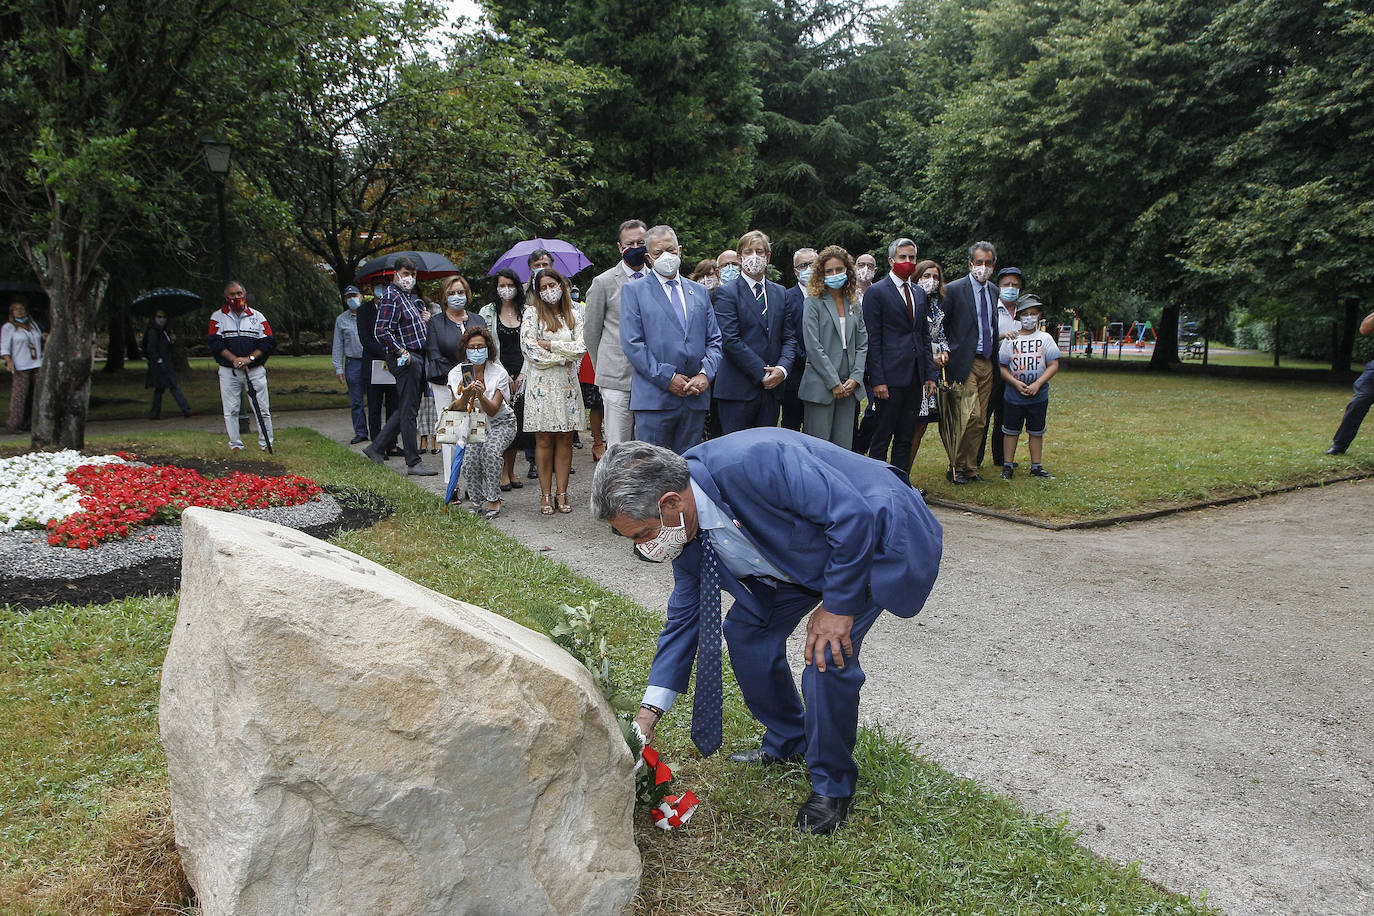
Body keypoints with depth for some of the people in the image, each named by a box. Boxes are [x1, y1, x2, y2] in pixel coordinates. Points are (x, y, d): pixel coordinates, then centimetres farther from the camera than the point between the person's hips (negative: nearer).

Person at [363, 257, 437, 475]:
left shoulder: (410, 296, 18)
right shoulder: (391, 297, -11)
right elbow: (381, 331, -20)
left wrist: (424, 319, 12)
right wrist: (401, 352, -19)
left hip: (417, 357, 10)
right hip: (405, 359, -10)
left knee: (406, 408, 16)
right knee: (408, 411, -5)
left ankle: (377, 448, 25)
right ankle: (413, 462, 0)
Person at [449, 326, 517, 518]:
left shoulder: (499, 372, -12)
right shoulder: (457, 373, -5)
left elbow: (493, 410, -18)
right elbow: (458, 409, -13)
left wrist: (481, 395, -38)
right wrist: (466, 395, -34)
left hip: (500, 423, -2)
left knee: (490, 450, -31)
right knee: (470, 459, -24)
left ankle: (493, 501, -18)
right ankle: (476, 502, -3)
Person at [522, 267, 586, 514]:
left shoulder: (573, 317, 13)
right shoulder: (532, 314, 5)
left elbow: (581, 348, -1)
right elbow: (529, 348, -7)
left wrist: (550, 345, -8)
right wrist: (564, 355, -7)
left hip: (567, 383, 3)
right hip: (542, 383, -2)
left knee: (565, 439, 2)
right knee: (544, 439, -2)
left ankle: (562, 492, 8)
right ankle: (546, 494, 4)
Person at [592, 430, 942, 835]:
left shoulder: (750, 462, -39)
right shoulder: (685, 526, -11)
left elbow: (853, 516, -33)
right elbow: (684, 613, 1)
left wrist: (838, 606, -24)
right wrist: (650, 711, -1)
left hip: (879, 535, -8)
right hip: (806, 553, 8)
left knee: (827, 657, -18)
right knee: (747, 630, 5)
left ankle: (833, 786, 7)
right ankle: (788, 741, 29)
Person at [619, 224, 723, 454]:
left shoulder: (700, 292, 17)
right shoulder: (634, 291, 3)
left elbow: (714, 339, 14)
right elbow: (631, 344, -6)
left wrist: (705, 373, -4)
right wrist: (667, 378, -12)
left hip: (696, 397, 4)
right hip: (654, 398, -4)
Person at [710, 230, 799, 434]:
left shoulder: (780, 293, 15)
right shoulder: (726, 293, -2)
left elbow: (790, 337, 11)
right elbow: (730, 340, -12)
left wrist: (782, 368, -8)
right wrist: (763, 373, -14)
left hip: (771, 387, 5)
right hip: (737, 390, -5)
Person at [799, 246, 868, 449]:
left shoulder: (854, 304, 14)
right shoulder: (813, 302, -2)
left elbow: (862, 344, 13)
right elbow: (813, 347, -9)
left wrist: (855, 378, -2)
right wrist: (834, 382, -12)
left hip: (848, 387, 5)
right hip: (821, 386, -5)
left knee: (844, 447, 6)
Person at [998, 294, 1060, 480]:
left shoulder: (1045, 338, 1)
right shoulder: (1010, 340, 1)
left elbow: (1053, 365, -3)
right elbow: (1001, 366, 0)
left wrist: (1037, 384, -15)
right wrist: (1016, 383, -15)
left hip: (1039, 397, 0)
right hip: (1014, 396, 0)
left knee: (1036, 432, 9)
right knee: (1011, 431, 6)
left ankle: (1036, 466, 19)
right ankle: (1007, 466, 15)